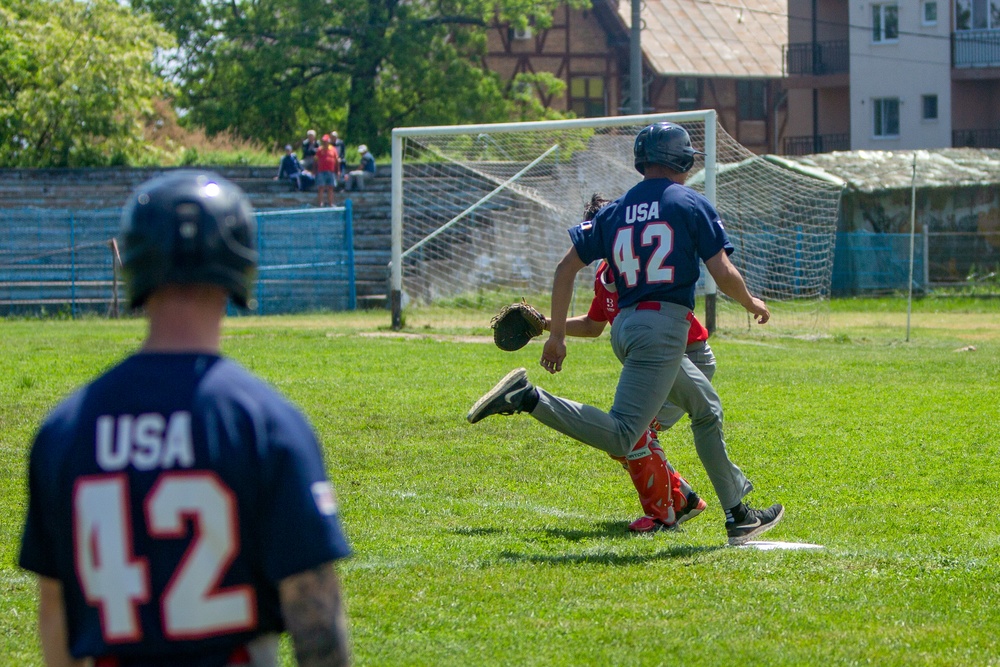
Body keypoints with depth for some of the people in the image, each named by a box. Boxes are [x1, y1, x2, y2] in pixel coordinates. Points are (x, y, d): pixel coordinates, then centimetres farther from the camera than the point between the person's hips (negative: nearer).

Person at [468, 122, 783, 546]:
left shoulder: (615, 211, 16)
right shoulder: (691, 204, 2)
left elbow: (567, 266, 12)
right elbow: (723, 274, -5)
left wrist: (557, 334, 16)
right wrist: (752, 304, 15)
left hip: (624, 325, 8)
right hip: (665, 324, -8)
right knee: (621, 436, -16)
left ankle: (737, 518, 22)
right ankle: (529, 399, -30)